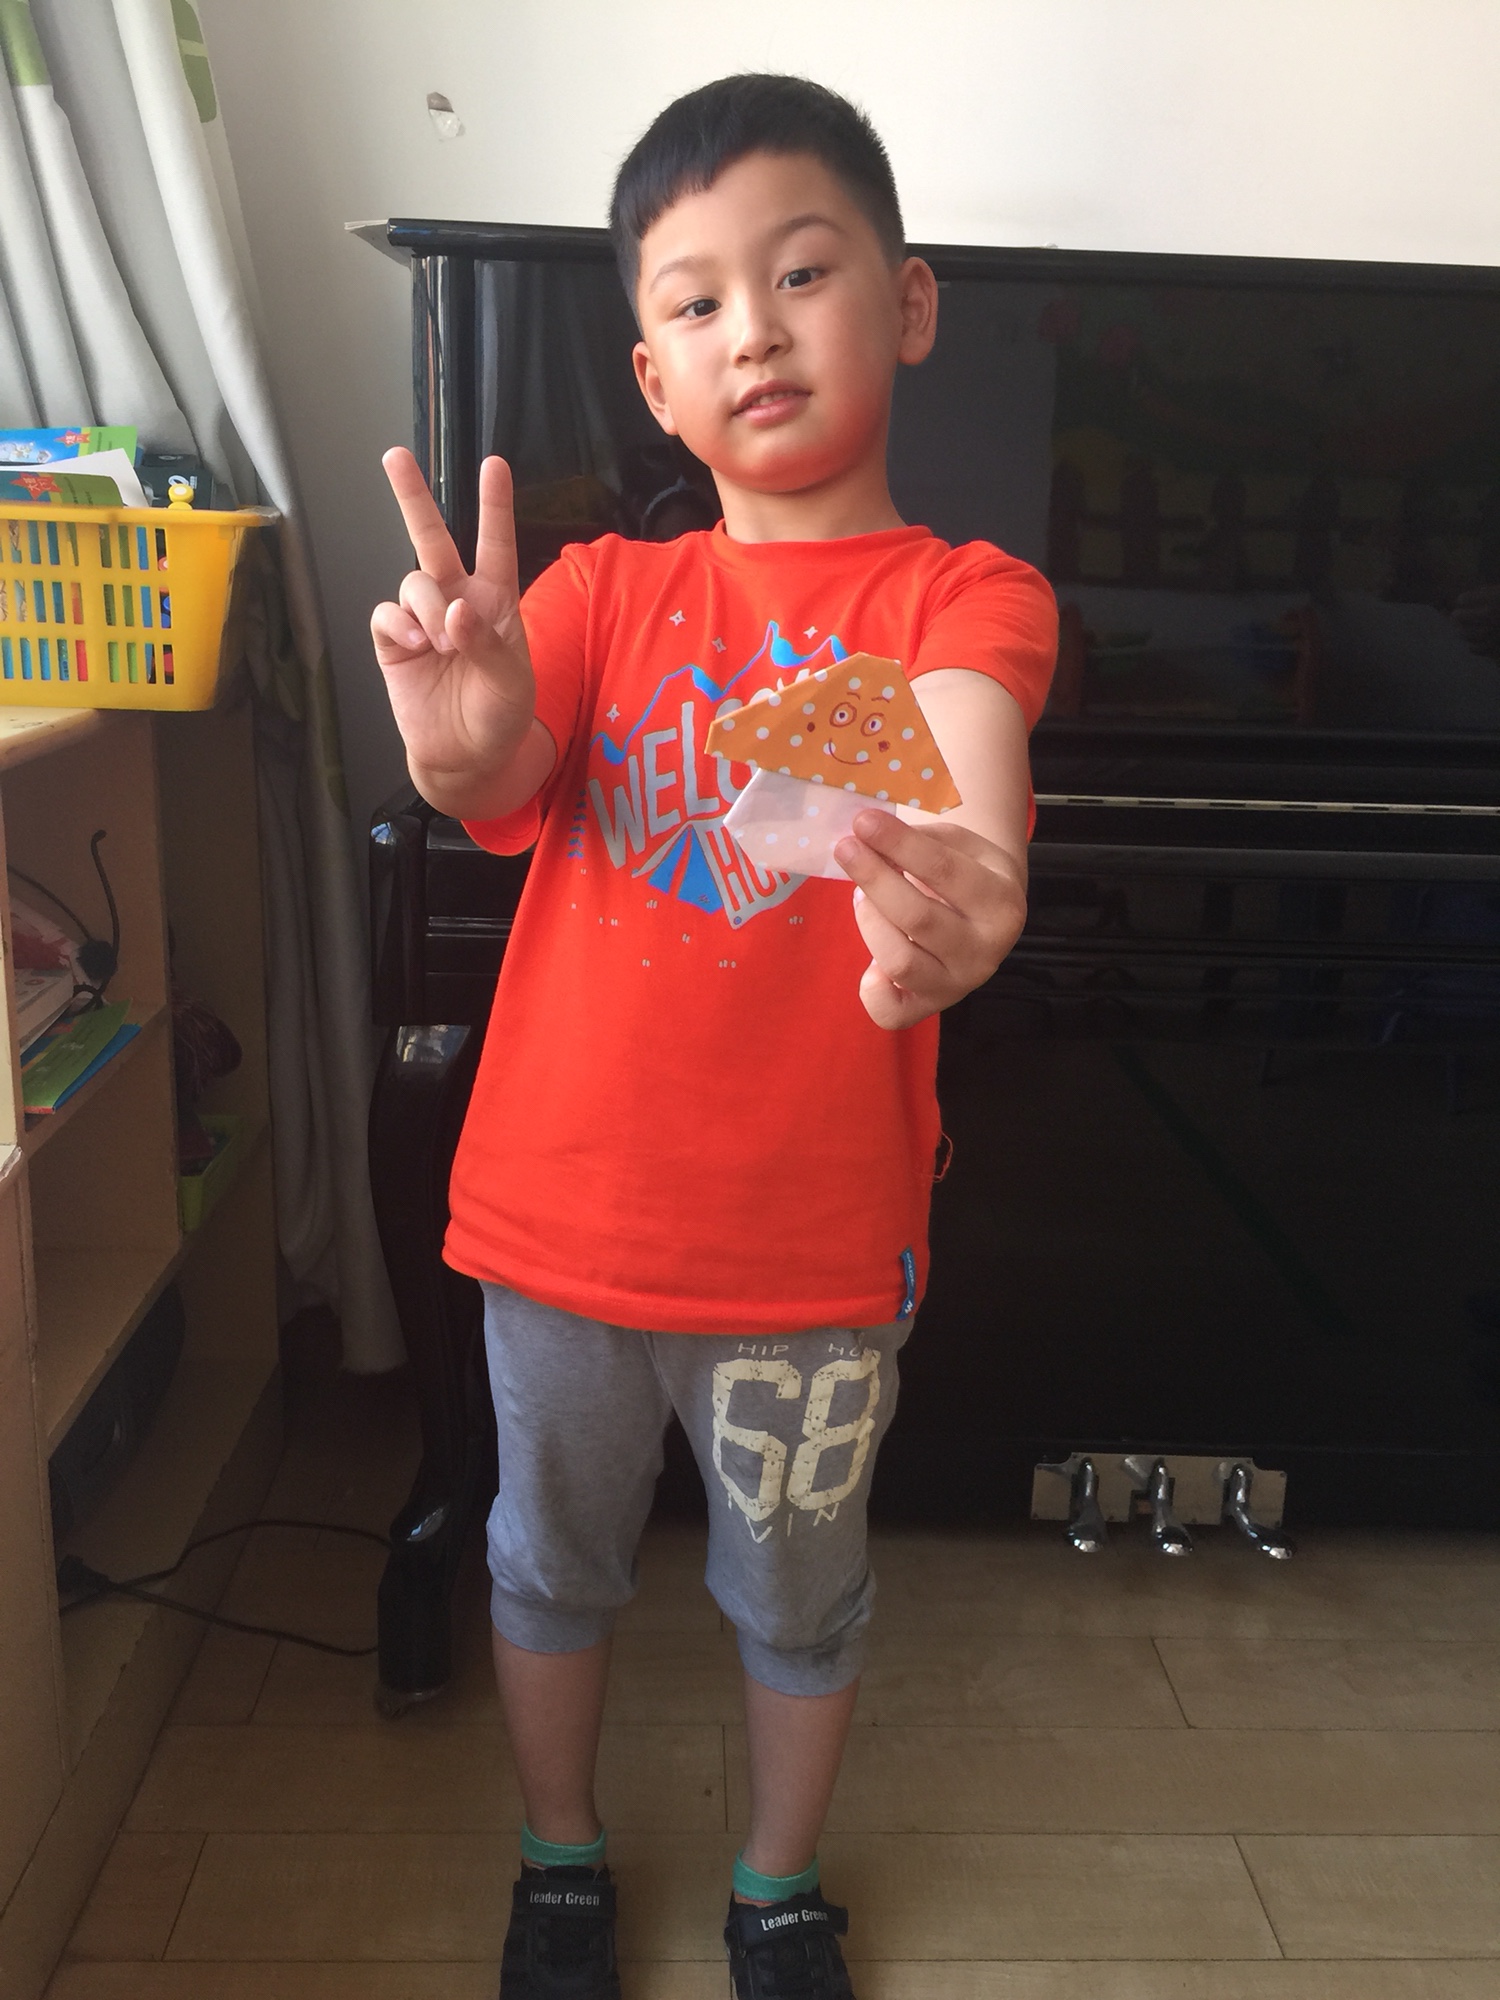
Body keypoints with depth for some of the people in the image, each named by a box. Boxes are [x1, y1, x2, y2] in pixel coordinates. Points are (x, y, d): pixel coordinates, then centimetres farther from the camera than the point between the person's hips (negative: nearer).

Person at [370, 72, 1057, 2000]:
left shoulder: (963, 593, -6)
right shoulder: (603, 589, 4)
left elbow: (966, 760, -28)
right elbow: (494, 784, -14)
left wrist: (954, 901, -51)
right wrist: (465, 734, -39)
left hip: (810, 1241, -2)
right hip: (561, 1208, 3)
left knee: (797, 1599, 18)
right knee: (551, 1562, 21)